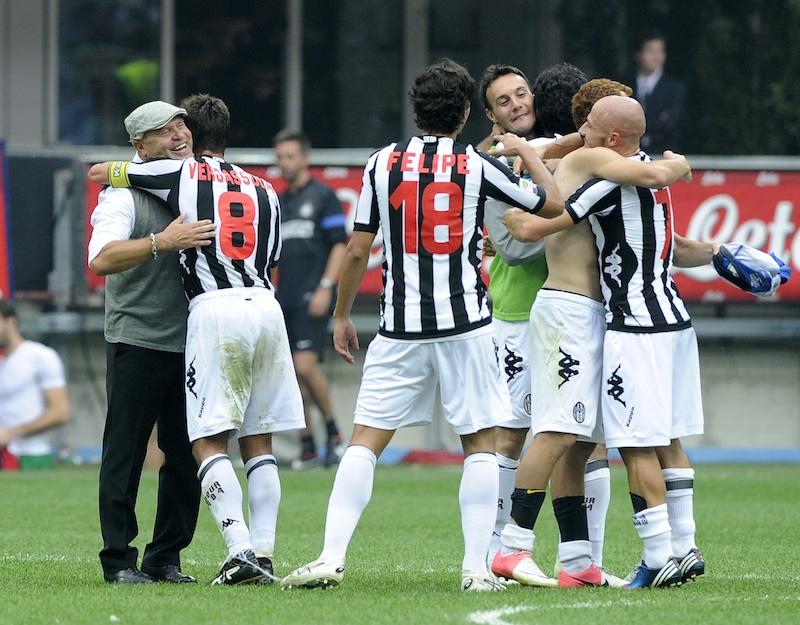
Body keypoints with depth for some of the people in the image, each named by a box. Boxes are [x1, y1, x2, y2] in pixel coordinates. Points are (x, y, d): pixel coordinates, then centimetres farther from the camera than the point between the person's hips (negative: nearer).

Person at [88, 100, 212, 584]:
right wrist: (161, 242, -32)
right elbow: (101, 259, -23)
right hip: (136, 341, -6)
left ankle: (166, 558, 15)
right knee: (126, 453, -3)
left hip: (190, 343, 6)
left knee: (186, 456, 7)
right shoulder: (125, 193, -8)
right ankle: (119, 560, 1)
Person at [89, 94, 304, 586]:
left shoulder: (180, 174, 7)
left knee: (209, 442, -4)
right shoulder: (264, 190, 20)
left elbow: (99, 173, 17)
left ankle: (241, 551, -19)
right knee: (258, 441, 10)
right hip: (265, 304, 5)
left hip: (215, 307, -5)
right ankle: (264, 555, 4)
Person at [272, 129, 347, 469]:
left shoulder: (323, 196, -1)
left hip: (312, 298, -7)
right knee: (294, 374, 4)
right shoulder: (277, 203, 18)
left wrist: (325, 287, -14)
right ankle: (307, 446, 8)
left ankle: (333, 433, -3)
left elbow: (340, 244, -6)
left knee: (305, 364, -18)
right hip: (285, 298, 7)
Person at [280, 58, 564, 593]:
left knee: (366, 441, 3)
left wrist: (342, 315, 16)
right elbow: (552, 203, 8)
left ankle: (332, 559, -7)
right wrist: (529, 153, 25)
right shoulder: (477, 166, -2)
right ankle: (477, 568, -1)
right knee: (481, 443, 7)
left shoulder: (383, 164, 2)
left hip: (400, 330, 1)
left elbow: (357, 251, 3)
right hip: (465, 325, -1)